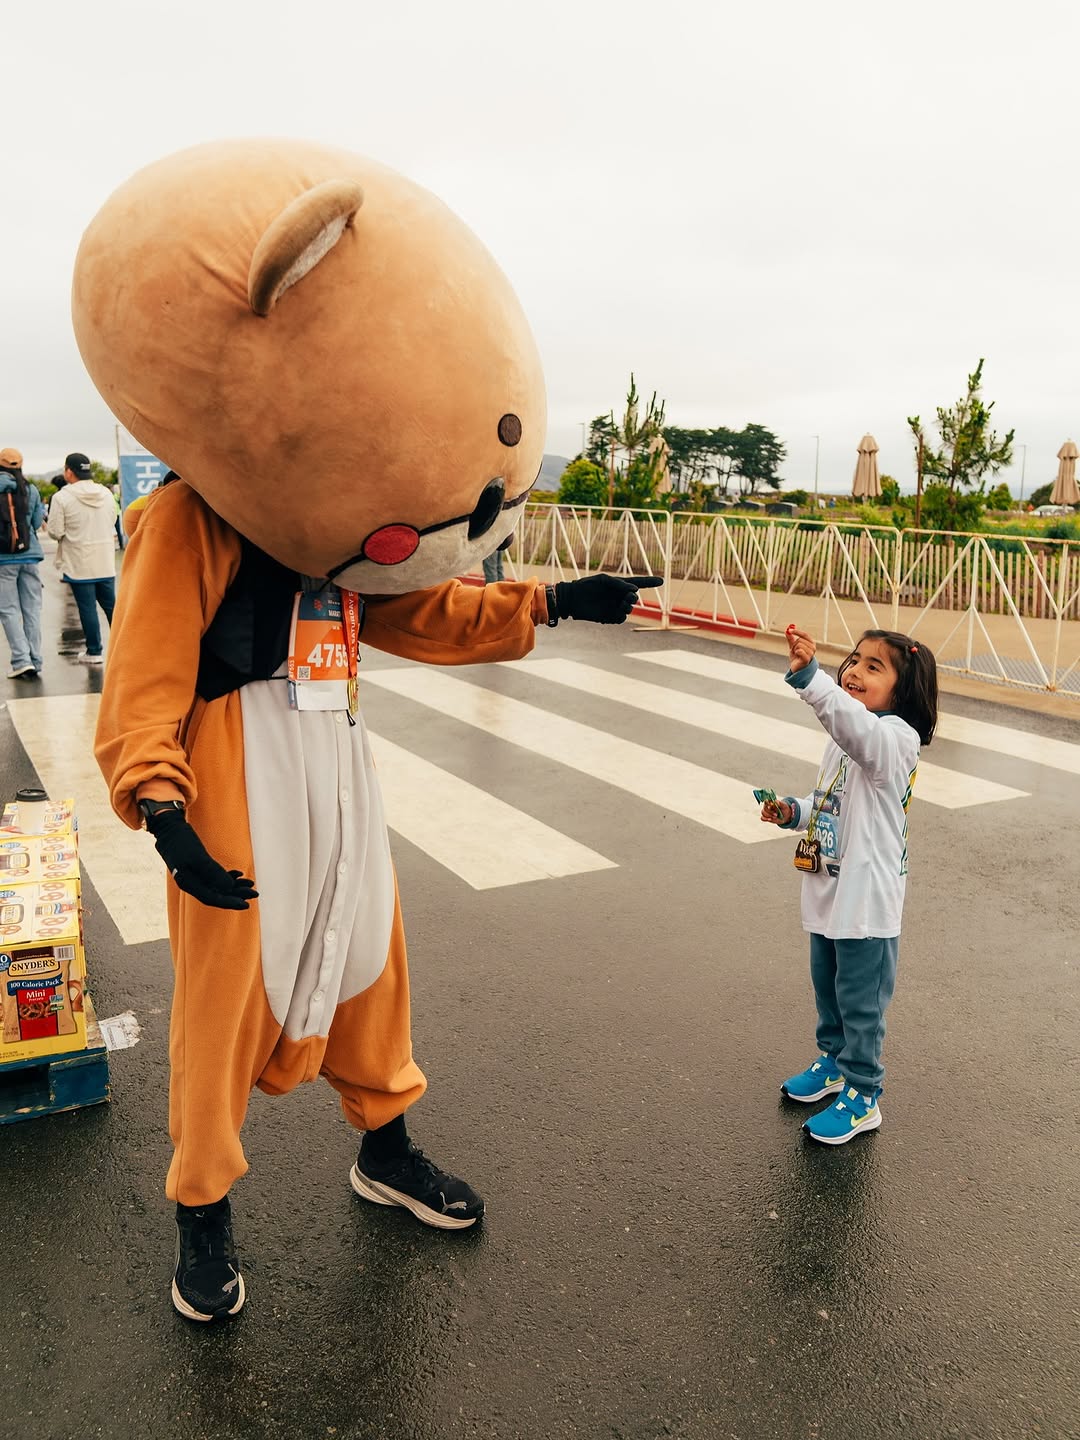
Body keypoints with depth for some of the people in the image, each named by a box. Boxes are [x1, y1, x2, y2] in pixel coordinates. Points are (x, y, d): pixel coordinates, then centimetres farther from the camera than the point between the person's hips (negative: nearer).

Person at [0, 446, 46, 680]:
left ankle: (22, 660, -7)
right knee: (32, 609, 6)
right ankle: (35, 662, 6)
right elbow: (37, 524, 5)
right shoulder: (31, 489, 2)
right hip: (30, 556, 2)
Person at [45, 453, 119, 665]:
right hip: (105, 561, 5)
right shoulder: (106, 494, 3)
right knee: (111, 604, 13)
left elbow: (56, 532, -11)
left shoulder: (62, 497, -13)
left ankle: (94, 651, 7)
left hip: (79, 563, -4)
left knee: (87, 608, 2)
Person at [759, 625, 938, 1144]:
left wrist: (807, 676, -58)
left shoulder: (895, 737, -21)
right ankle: (834, 1060, 45)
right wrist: (794, 813, 0)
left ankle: (862, 1097, 23)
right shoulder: (846, 738, 8)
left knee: (860, 999, 6)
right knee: (827, 985, 24)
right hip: (828, 890, 9)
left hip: (867, 898, -9)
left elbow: (852, 720, -45)